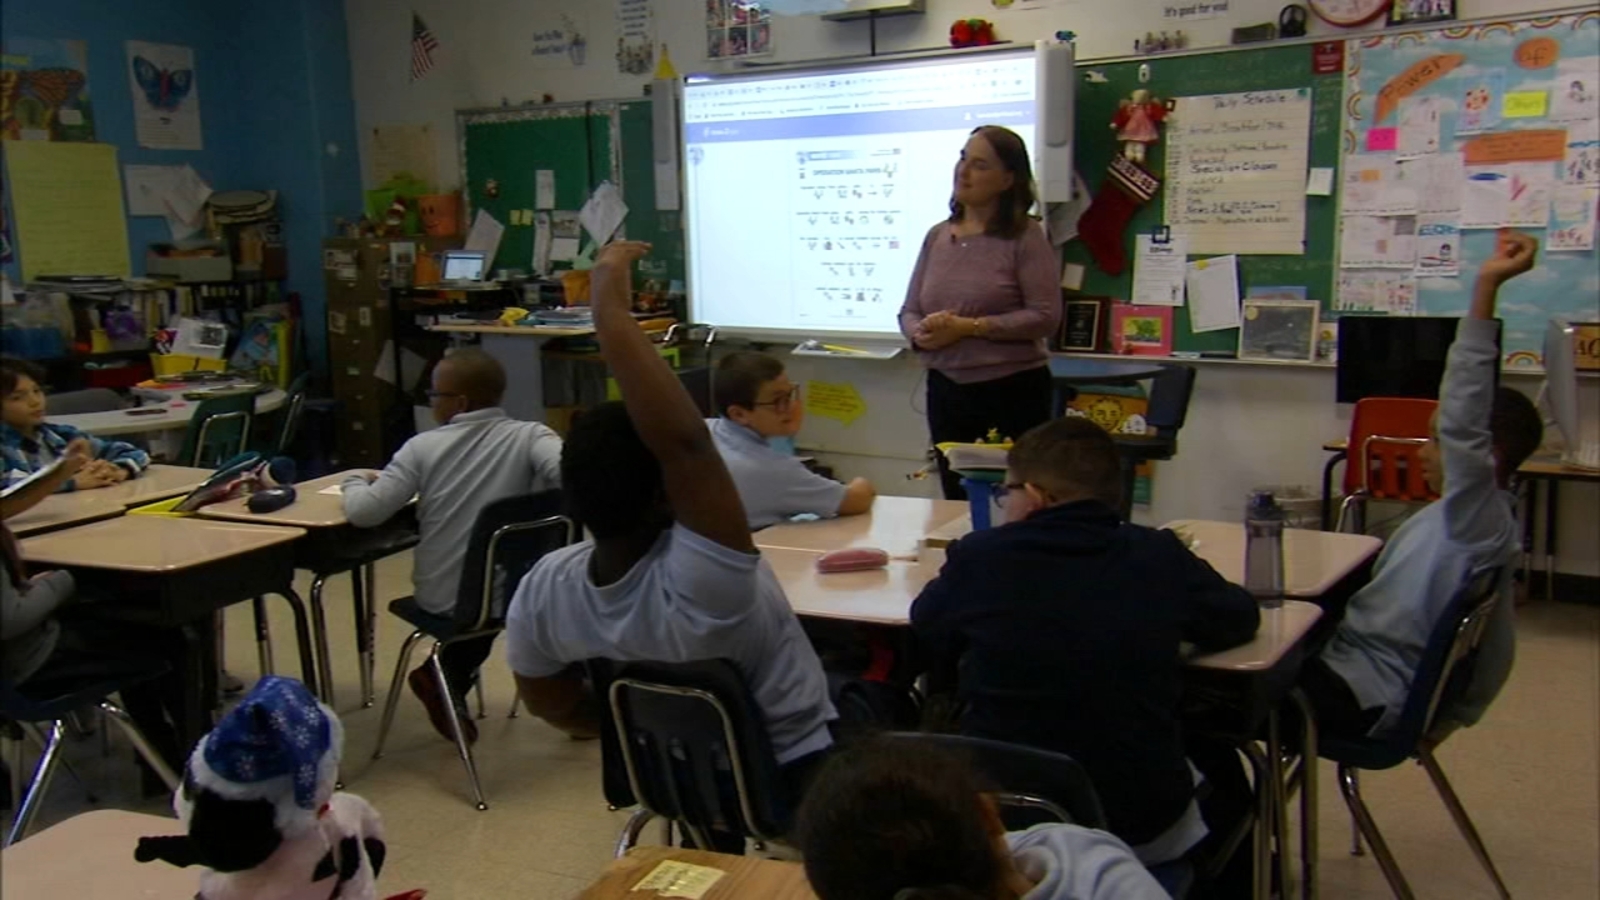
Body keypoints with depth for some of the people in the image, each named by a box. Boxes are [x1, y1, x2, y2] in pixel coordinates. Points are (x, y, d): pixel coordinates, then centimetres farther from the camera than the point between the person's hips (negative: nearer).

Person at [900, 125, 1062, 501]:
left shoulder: (1025, 237, -8)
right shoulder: (937, 236, 9)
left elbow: (1045, 316, -14)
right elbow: (909, 311, 11)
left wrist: (969, 326, -18)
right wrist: (921, 334, -12)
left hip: (1012, 390, -5)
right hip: (946, 389, 5)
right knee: (956, 504, 13)